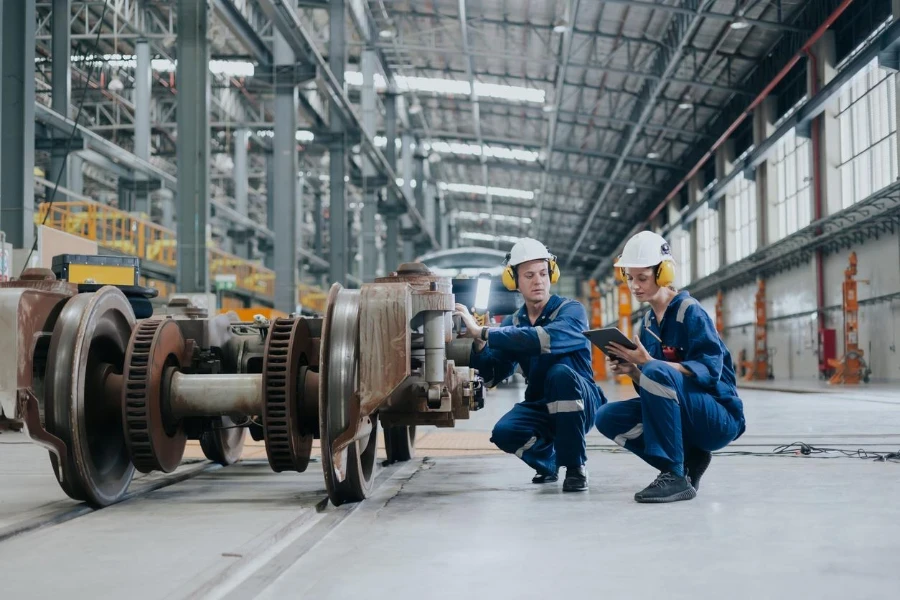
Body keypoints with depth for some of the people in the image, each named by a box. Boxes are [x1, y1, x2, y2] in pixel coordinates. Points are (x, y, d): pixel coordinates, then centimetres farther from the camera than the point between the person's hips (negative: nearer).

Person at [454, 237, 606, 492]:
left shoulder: (571, 310, -14)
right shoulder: (512, 323, 4)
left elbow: (544, 339, -37)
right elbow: (492, 378, -3)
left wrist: (483, 332, -35)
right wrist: (480, 344, -23)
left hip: (581, 404, -4)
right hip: (541, 407, 4)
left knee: (561, 373, -35)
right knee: (504, 433, -25)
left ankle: (575, 466, -20)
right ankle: (549, 460, 11)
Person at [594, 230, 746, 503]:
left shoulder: (690, 312, -12)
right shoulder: (649, 322, 10)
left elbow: (708, 370, -24)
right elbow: (648, 388, 11)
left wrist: (648, 363, -30)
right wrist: (632, 371, -12)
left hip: (720, 419, -8)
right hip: (685, 415, 8)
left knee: (656, 373, -32)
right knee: (608, 418, -6)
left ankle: (675, 476, -26)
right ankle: (689, 459, -1)